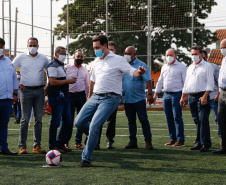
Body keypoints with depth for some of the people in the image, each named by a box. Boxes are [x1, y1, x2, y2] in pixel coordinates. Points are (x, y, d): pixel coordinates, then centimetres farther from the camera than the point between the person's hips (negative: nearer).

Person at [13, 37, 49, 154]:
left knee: (38, 119, 4)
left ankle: (37, 146, 9)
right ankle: (22, 146, 1)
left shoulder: (43, 58, 8)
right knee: (25, 119, -4)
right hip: (26, 90, -3)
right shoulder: (21, 58, 1)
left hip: (39, 91, 3)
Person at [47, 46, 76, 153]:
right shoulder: (53, 66, -11)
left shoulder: (61, 65, 21)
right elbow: (52, 82, -21)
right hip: (56, 97, -10)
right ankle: (53, 146, 1)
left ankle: (60, 144, 19)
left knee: (67, 121, 11)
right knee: (55, 122, -5)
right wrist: (68, 81, -16)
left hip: (64, 96, 10)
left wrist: (70, 80, 14)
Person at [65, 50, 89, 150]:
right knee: (69, 119, -5)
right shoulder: (67, 68, 2)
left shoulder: (85, 70, 14)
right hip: (70, 95, -3)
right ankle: (66, 142, 5)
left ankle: (78, 142, 11)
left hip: (81, 95, 3)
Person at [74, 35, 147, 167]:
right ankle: (95, 138, 26)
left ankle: (86, 158, -7)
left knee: (94, 126, -18)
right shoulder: (96, 62, 17)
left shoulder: (118, 60, -3)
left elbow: (132, 71, -13)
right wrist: (89, 96, 36)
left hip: (110, 98, -7)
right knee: (79, 122, -2)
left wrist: (139, 72, -36)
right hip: (95, 97, 7)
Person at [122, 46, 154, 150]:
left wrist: (150, 94, -18)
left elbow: (148, 81, -10)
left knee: (143, 120, -4)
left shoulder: (141, 65, -4)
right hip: (126, 99, 5)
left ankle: (148, 141, 1)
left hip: (139, 98, -5)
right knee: (131, 121, 10)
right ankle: (133, 141, 16)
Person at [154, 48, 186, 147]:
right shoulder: (164, 67, 18)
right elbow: (160, 82, 24)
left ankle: (180, 140, -6)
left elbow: (186, 82, -4)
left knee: (177, 117, -9)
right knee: (169, 118, 6)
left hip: (176, 94, -6)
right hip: (166, 94, 6)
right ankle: (173, 139, 13)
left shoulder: (181, 67, 0)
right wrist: (155, 94, 19)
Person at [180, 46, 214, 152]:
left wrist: (205, 96, -17)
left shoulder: (207, 66, 0)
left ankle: (205, 144, -13)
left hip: (202, 96, -6)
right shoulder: (190, 68, 21)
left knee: (203, 120, -13)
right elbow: (186, 84, 25)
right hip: (191, 97, 6)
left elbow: (210, 83, -7)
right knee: (197, 121, 7)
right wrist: (183, 97, 18)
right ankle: (199, 143, 12)